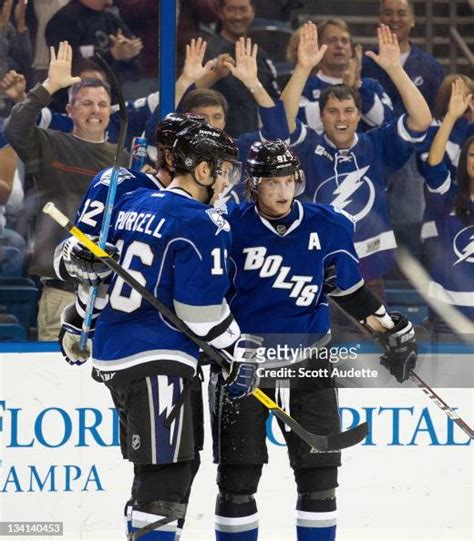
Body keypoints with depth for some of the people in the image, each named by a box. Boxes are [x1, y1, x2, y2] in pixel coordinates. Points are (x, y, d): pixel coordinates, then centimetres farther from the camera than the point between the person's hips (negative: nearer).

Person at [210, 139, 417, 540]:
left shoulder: (329, 227, -1)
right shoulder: (230, 228, -9)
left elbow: (349, 287, 13)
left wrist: (392, 330, 11)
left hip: (308, 360, 2)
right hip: (242, 361, -2)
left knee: (319, 473, 4)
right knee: (238, 476, 1)